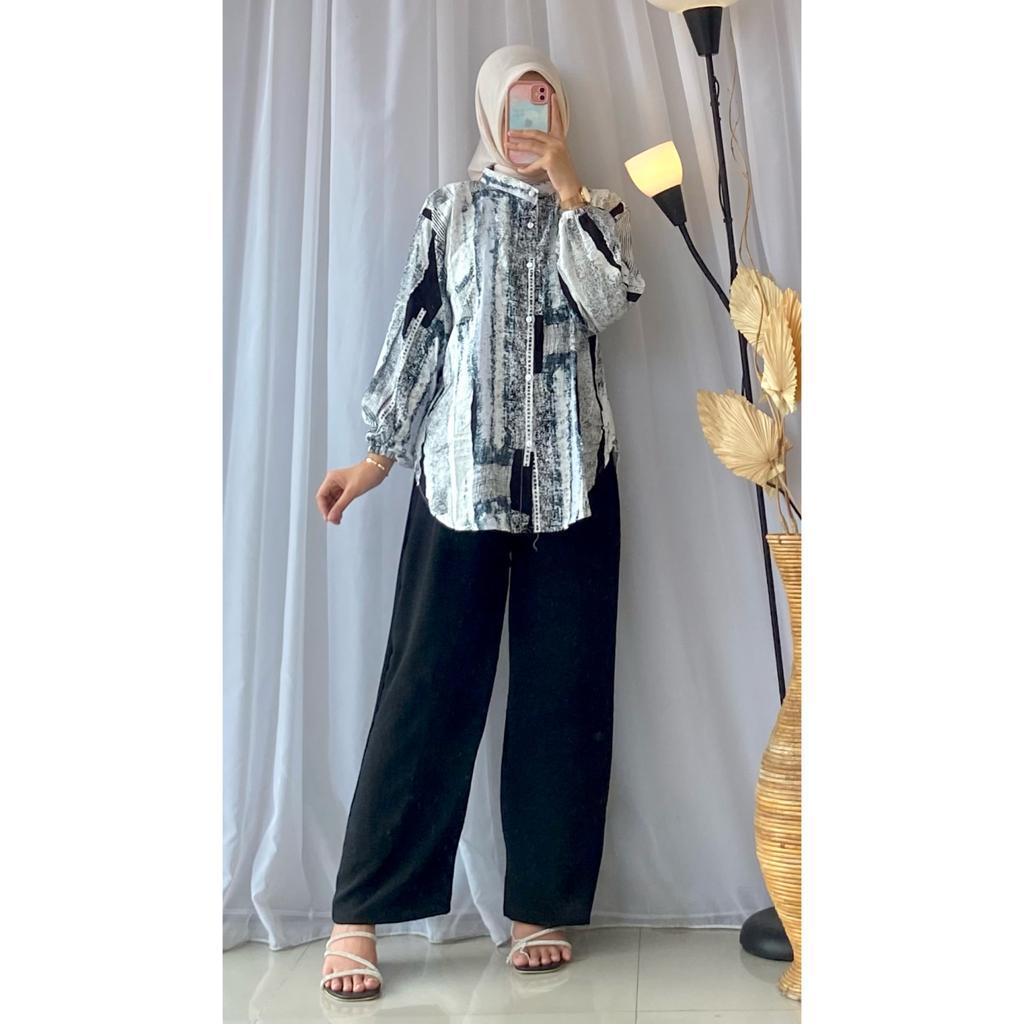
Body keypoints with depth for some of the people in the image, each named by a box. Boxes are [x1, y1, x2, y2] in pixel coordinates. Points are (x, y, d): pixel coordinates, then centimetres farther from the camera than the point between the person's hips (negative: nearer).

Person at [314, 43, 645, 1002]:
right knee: (428, 682, -5)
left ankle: (542, 905, 12)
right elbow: (414, 333, 8)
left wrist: (564, 181, -3)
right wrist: (376, 454, 4)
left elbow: (604, 301, -6)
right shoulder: (450, 209, 12)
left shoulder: (592, 207, 14)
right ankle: (357, 916, 1)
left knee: (563, 687, 1)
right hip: (462, 470, -1)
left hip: (570, 473, 2)